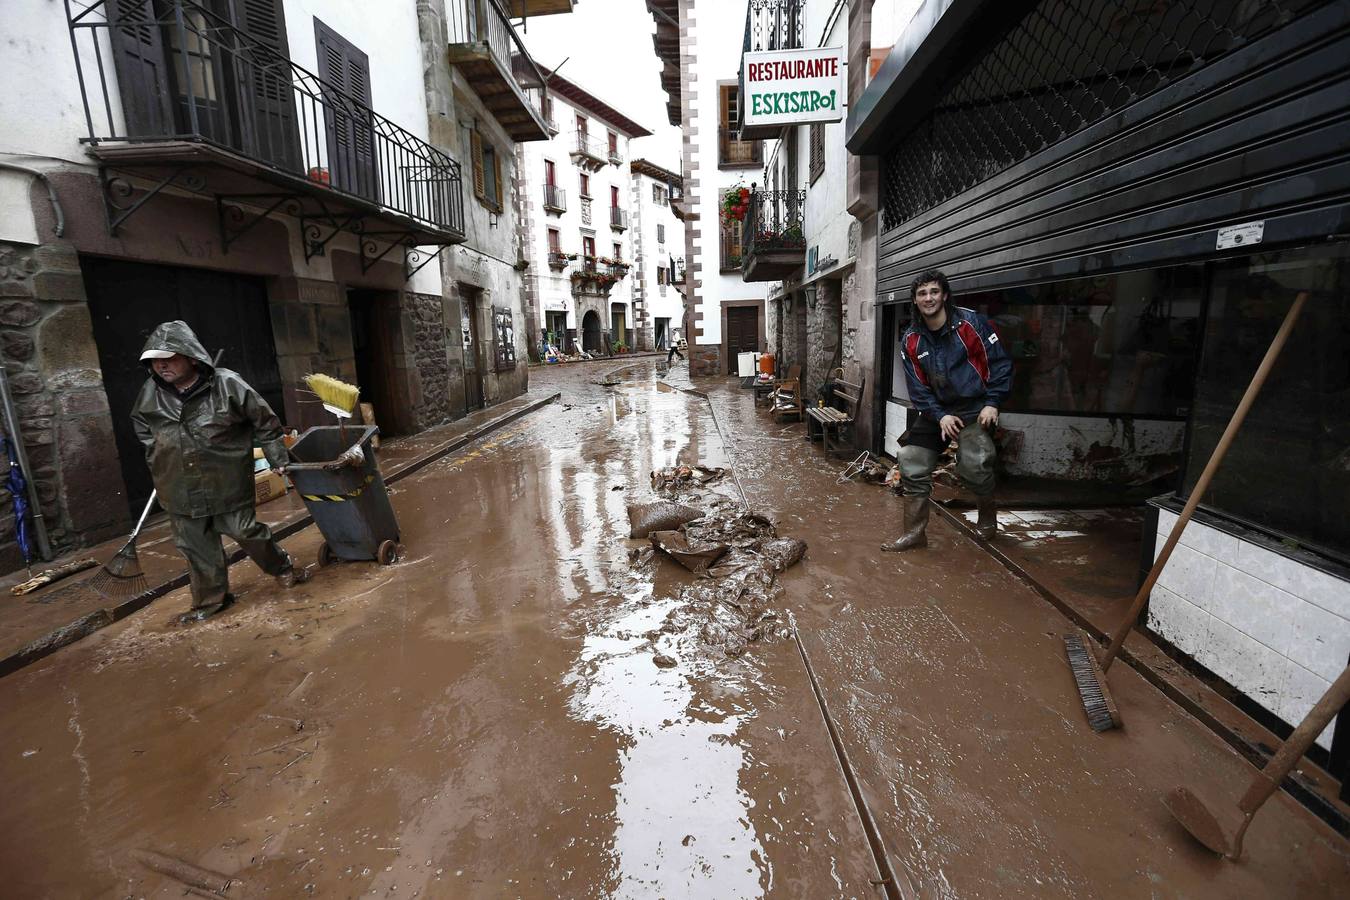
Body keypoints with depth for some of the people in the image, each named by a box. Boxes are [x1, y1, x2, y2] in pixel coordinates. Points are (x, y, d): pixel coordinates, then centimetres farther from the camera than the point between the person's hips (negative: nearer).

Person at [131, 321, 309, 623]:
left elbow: (265, 421, -5)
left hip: (227, 484, -4)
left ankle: (282, 568, 28)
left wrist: (277, 458, -1)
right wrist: (158, 463, 18)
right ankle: (210, 598, 26)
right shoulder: (149, 394, -2)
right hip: (180, 490, 5)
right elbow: (142, 429, 20)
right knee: (195, 544, 11)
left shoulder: (227, 385, -15)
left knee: (245, 530, 4)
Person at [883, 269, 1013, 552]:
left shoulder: (971, 322, -9)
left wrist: (992, 403, -11)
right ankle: (915, 532, 10)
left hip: (976, 407, -4)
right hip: (938, 410, 5)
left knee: (974, 465, -19)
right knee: (912, 462, -2)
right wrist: (939, 415, -9)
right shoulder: (911, 340, 2)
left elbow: (1000, 363, -5)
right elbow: (917, 386, 2)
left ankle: (987, 516, 15)